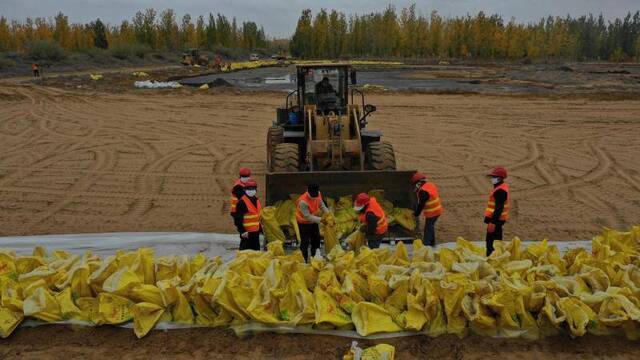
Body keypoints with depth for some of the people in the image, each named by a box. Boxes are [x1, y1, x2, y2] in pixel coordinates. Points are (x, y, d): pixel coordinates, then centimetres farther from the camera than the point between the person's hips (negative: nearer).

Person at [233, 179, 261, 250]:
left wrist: (260, 228, 23)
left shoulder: (257, 200, 11)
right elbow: (238, 219, -16)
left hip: (256, 232, 8)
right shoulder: (242, 202, -14)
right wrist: (242, 231, -20)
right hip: (246, 233, -8)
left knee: (256, 250, 16)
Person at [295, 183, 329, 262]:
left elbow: (322, 205, -3)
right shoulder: (303, 201, -37)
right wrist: (320, 219, -32)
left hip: (313, 221, 7)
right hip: (304, 223, -7)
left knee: (316, 239, 17)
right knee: (305, 242, -1)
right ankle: (305, 260, 13)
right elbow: (307, 216, -31)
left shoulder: (318, 194, -17)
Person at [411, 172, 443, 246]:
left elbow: (421, 204, -19)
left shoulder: (423, 191, -24)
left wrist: (416, 214, -10)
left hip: (431, 213, -10)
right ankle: (432, 242, 36)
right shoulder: (431, 184, 4)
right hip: (437, 210, 10)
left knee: (428, 229, 0)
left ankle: (426, 244, 6)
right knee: (431, 226, 23)